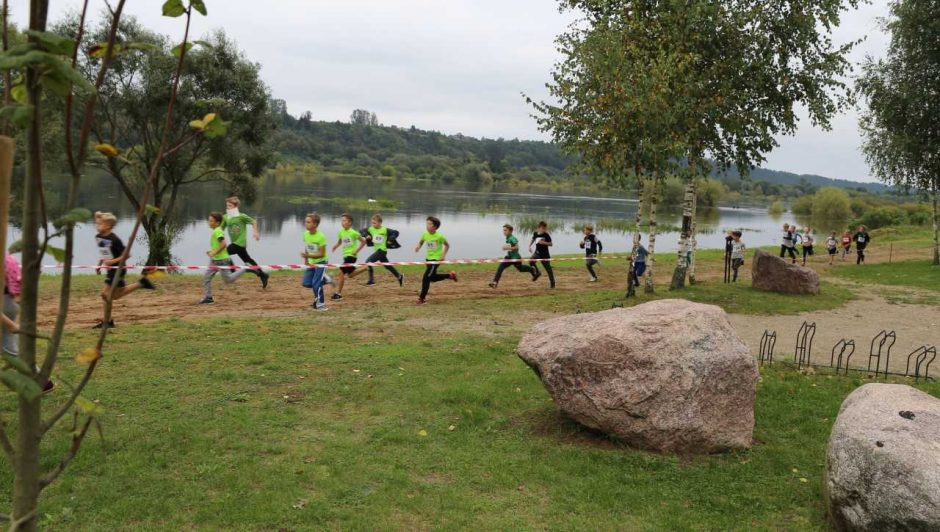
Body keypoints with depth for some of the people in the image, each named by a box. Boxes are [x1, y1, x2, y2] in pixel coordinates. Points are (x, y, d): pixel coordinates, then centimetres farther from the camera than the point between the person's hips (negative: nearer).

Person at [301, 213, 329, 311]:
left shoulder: (321, 236, -23)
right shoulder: (306, 234, -5)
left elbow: (322, 254, -23)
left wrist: (308, 256, -33)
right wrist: (306, 260, 3)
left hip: (321, 262, -7)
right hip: (311, 262, 7)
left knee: (316, 283, -11)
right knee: (307, 283, 2)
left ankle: (321, 305, 3)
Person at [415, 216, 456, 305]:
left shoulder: (439, 236, -18)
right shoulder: (425, 234, -6)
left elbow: (447, 245, -3)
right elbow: (421, 242, 12)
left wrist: (443, 255, -12)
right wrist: (418, 246, -11)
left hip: (436, 259, -7)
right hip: (428, 258, 7)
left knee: (426, 278, -11)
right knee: (432, 278, 17)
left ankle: (422, 298, -1)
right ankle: (450, 275, 38)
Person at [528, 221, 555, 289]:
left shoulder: (546, 235, -12)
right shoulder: (535, 234, -1)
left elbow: (551, 244, -11)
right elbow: (532, 240, 19)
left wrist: (544, 242, -25)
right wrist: (529, 246, 7)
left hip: (545, 254, -3)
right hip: (537, 252, 3)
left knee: (548, 268, 4)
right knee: (531, 262, -25)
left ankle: (552, 283, 20)